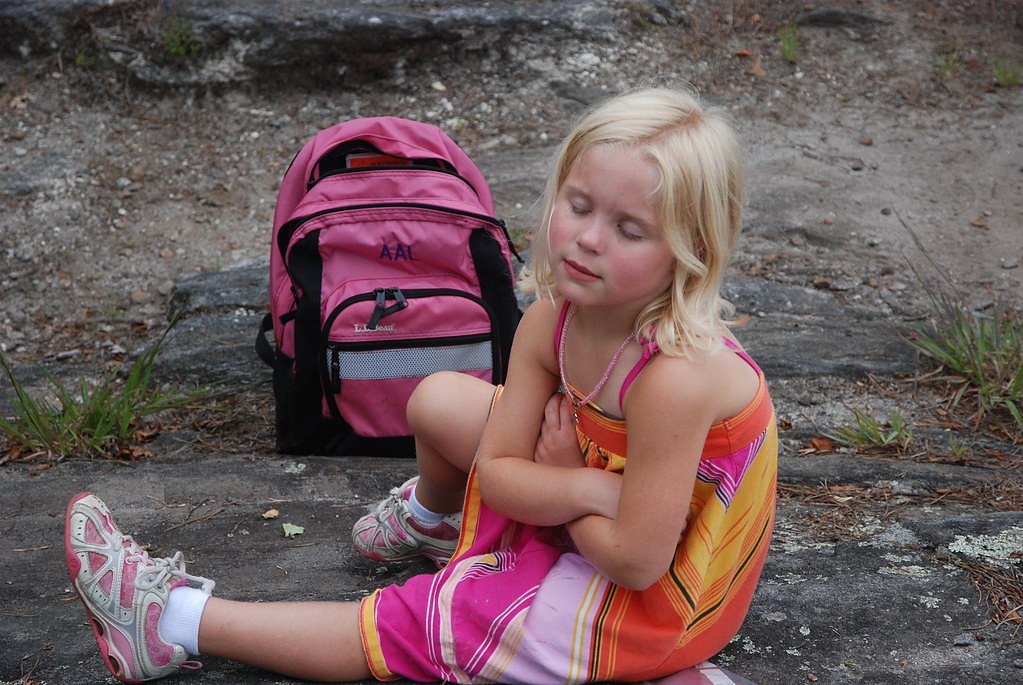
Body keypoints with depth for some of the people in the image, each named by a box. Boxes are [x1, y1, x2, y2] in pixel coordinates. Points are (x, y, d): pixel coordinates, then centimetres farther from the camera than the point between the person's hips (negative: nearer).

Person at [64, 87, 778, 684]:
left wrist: (554, 480, -16)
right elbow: (498, 471, -8)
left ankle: (179, 621, 4)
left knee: (414, 626, -8)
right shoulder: (551, 320, -14)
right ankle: (435, 518, 36)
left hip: (657, 598, -7)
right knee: (438, 399, 3)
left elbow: (635, 562, -31)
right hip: (597, 520, 7)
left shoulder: (677, 375, -37)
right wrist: (583, 487, -26)